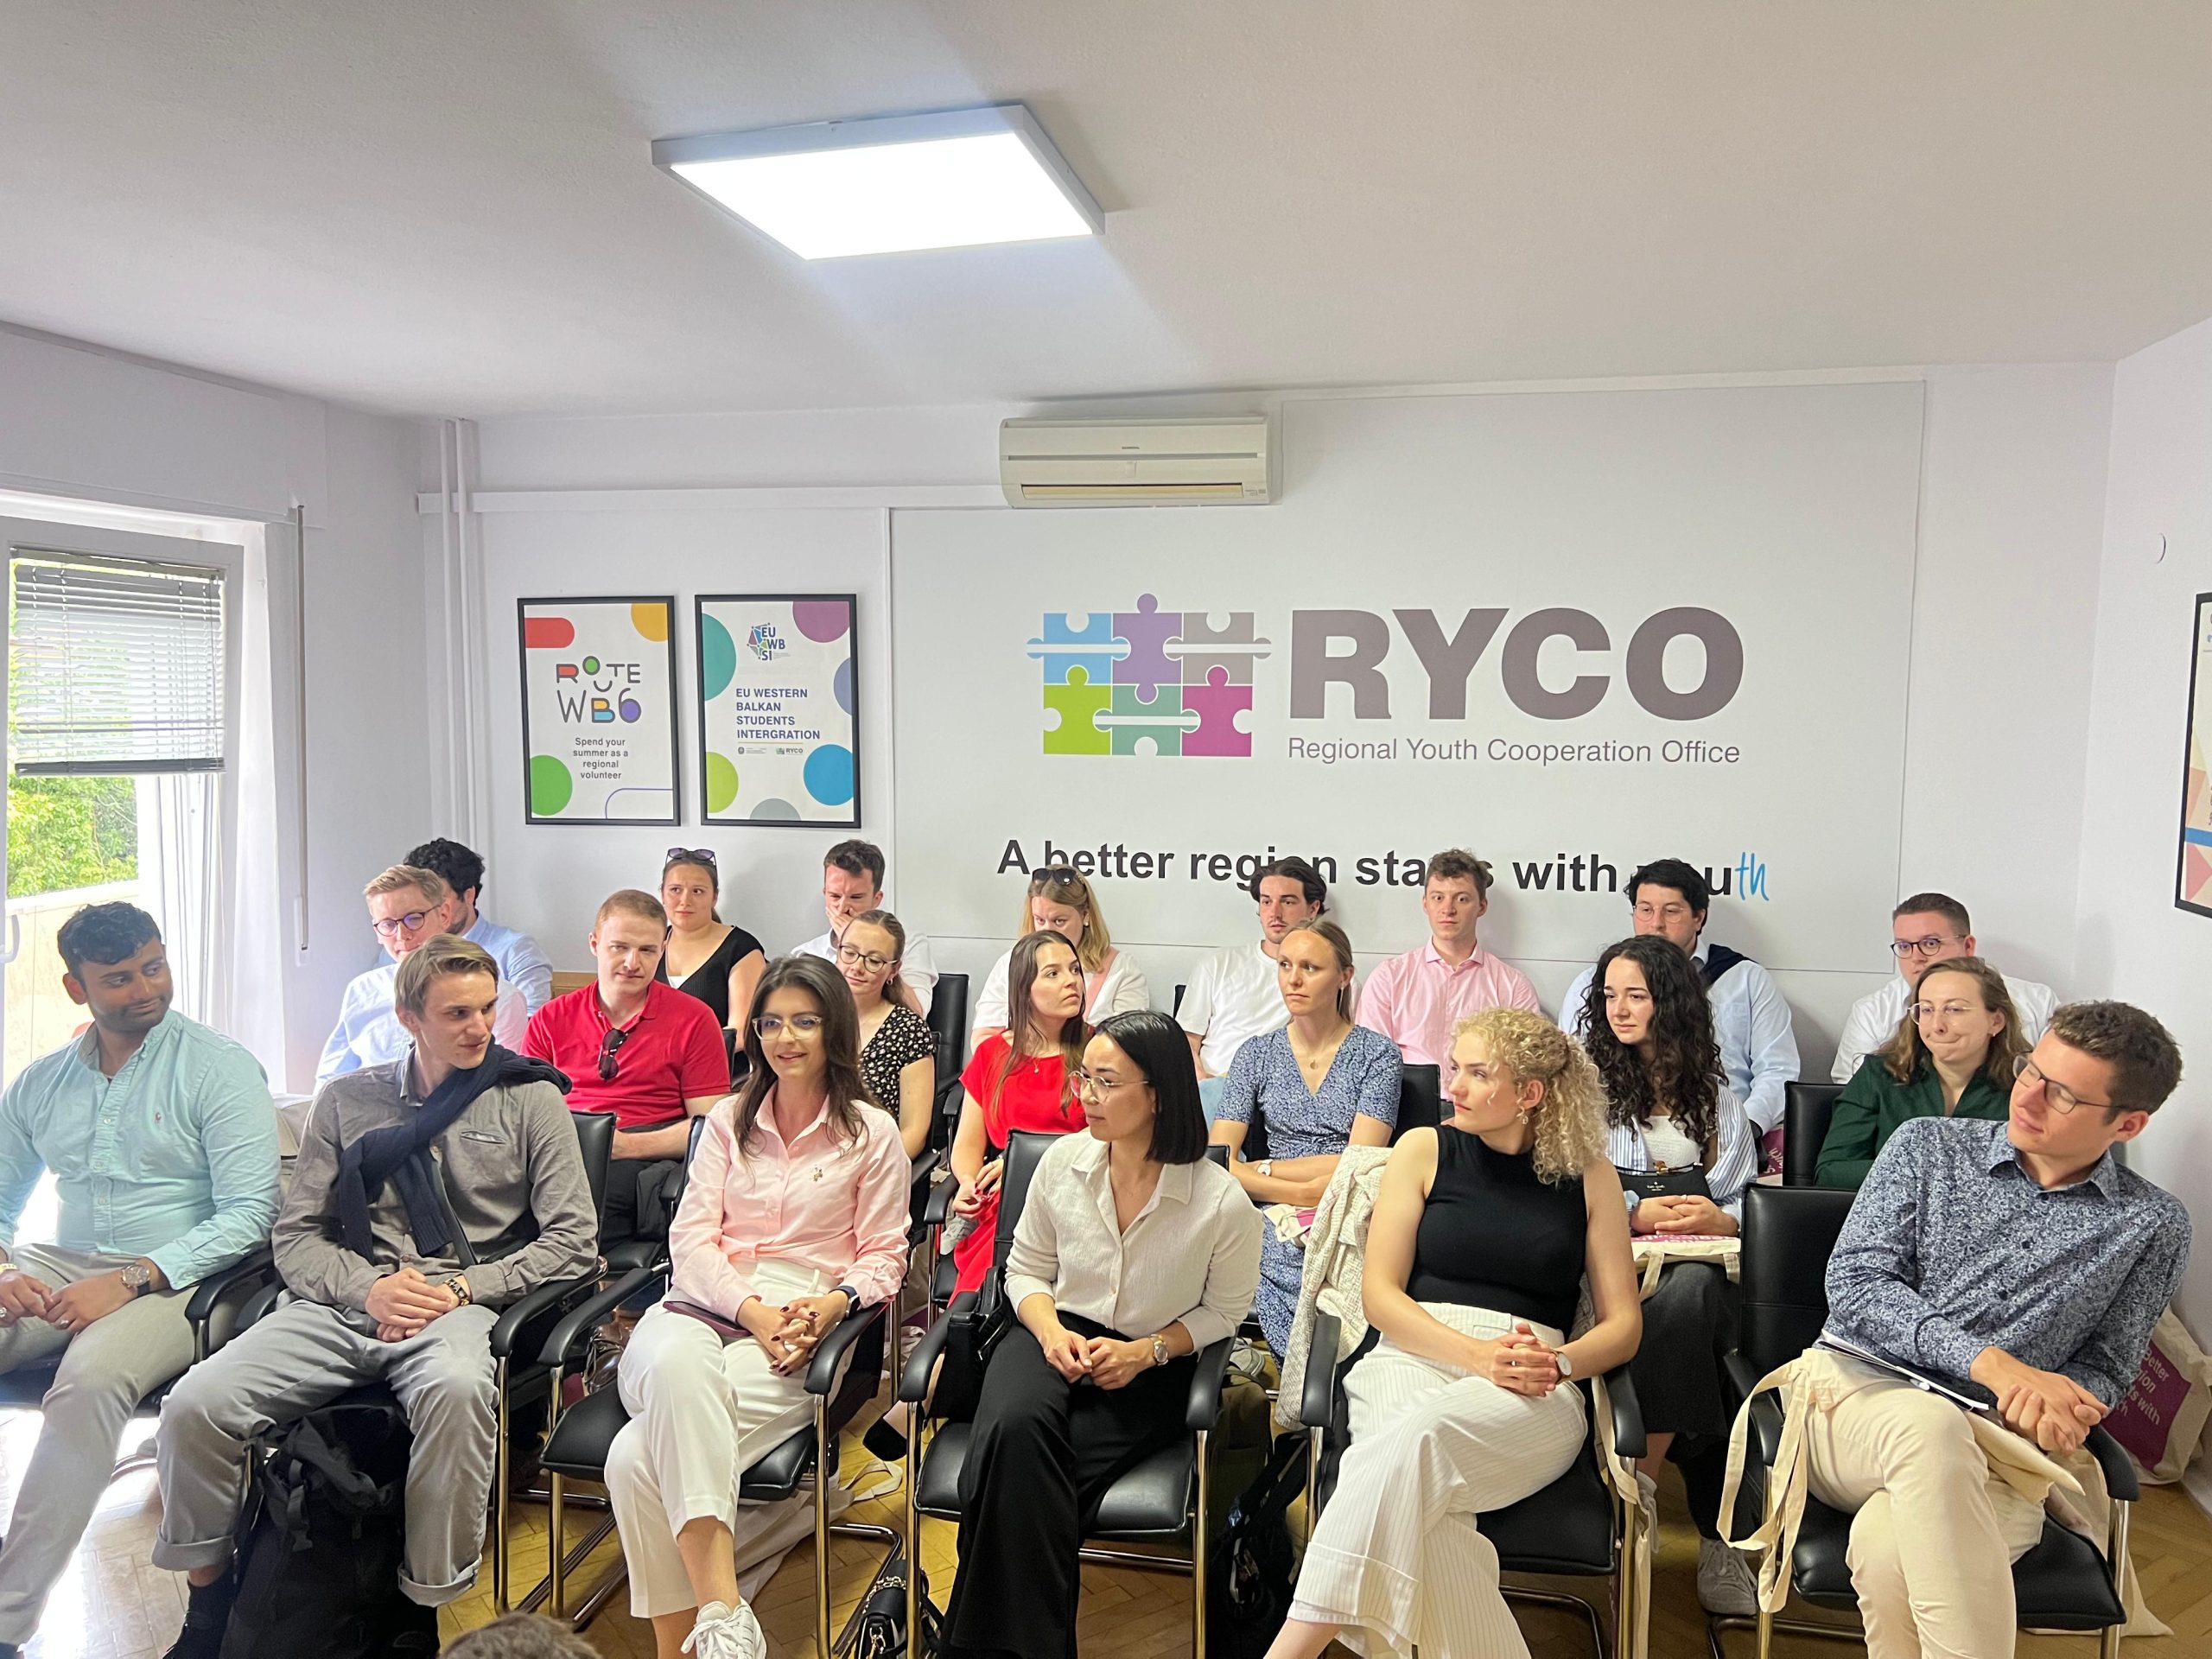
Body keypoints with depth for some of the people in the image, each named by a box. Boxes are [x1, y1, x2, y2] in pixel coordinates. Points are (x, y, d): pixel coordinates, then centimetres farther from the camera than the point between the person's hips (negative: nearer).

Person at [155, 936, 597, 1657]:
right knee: (195, 1405, -21)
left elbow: (573, 1242, 1)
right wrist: (368, 1289, -9)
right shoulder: (346, 1102, 13)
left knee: (456, 1388, -37)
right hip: (346, 1302, 3)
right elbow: (296, 1237, 10)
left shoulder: (530, 1099, 5)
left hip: (464, 1306, -3)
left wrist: (462, 1289, -10)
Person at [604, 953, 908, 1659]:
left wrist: (834, 1302, -15)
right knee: (679, 1363, -39)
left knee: (639, 1457, -31)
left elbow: (884, 1256, 8)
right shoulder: (728, 1121, 17)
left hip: (802, 1323, -2)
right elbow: (691, 1238, 7)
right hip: (703, 1305, 3)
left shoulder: (871, 1134, 8)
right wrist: (750, 1309, -12)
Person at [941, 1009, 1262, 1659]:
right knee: (1014, 1429, -32)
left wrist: (1145, 1352, -12)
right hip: (1057, 1337, 3)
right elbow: (1025, 1269, 10)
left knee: (1029, 1477, -28)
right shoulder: (1064, 1161, -5)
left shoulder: (1223, 1204, -14)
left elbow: (1222, 1312, 3)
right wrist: (1050, 1331, -10)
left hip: (1151, 1368, -2)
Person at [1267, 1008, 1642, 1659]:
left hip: (1532, 1398, -1)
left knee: (1419, 1436, -36)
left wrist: (1558, 1362, -11)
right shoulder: (1424, 1149, 10)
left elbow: (1623, 1324, 11)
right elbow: (1379, 1293, 3)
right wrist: (1476, 1354, -13)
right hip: (1414, 1358, 1)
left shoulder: (1588, 1174, 11)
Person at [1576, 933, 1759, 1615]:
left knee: (1692, 1291, -38)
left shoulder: (1715, 1096, 23)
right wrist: (1636, 1214, -10)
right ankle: (1715, 1533, -29)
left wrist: (1721, 1219, -8)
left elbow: (1747, 1199, 14)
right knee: (1690, 1302, -36)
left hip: (1700, 1263, 2)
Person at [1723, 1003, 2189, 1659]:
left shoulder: (2154, 1226, 9)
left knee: (1890, 1544, -37)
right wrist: (1988, 1361, -16)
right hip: (1858, 1392, 1)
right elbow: (1854, 1285, -2)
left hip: (1998, 1455, 0)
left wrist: (2055, 1403, -11)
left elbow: (2105, 1367, 13)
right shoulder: (1928, 1145, 6)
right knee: (1931, 1425, -39)